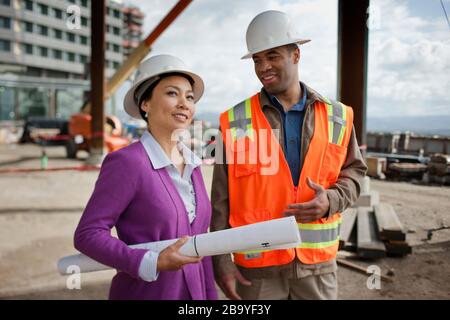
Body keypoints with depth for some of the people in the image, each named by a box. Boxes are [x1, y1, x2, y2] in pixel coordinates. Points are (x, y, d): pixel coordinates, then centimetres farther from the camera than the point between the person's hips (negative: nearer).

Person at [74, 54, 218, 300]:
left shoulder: (191, 164, 2)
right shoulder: (126, 162, -17)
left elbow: (199, 243, 6)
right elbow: (87, 234, -16)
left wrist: (210, 295, 8)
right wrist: (153, 264, -24)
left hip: (192, 290, 6)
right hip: (144, 292, -6)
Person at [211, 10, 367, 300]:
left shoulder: (338, 117, 2)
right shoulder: (235, 122, -5)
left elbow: (354, 170, 10)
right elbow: (221, 199, -3)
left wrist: (331, 201, -12)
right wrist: (221, 260, -5)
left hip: (318, 261, 2)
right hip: (257, 262, -1)